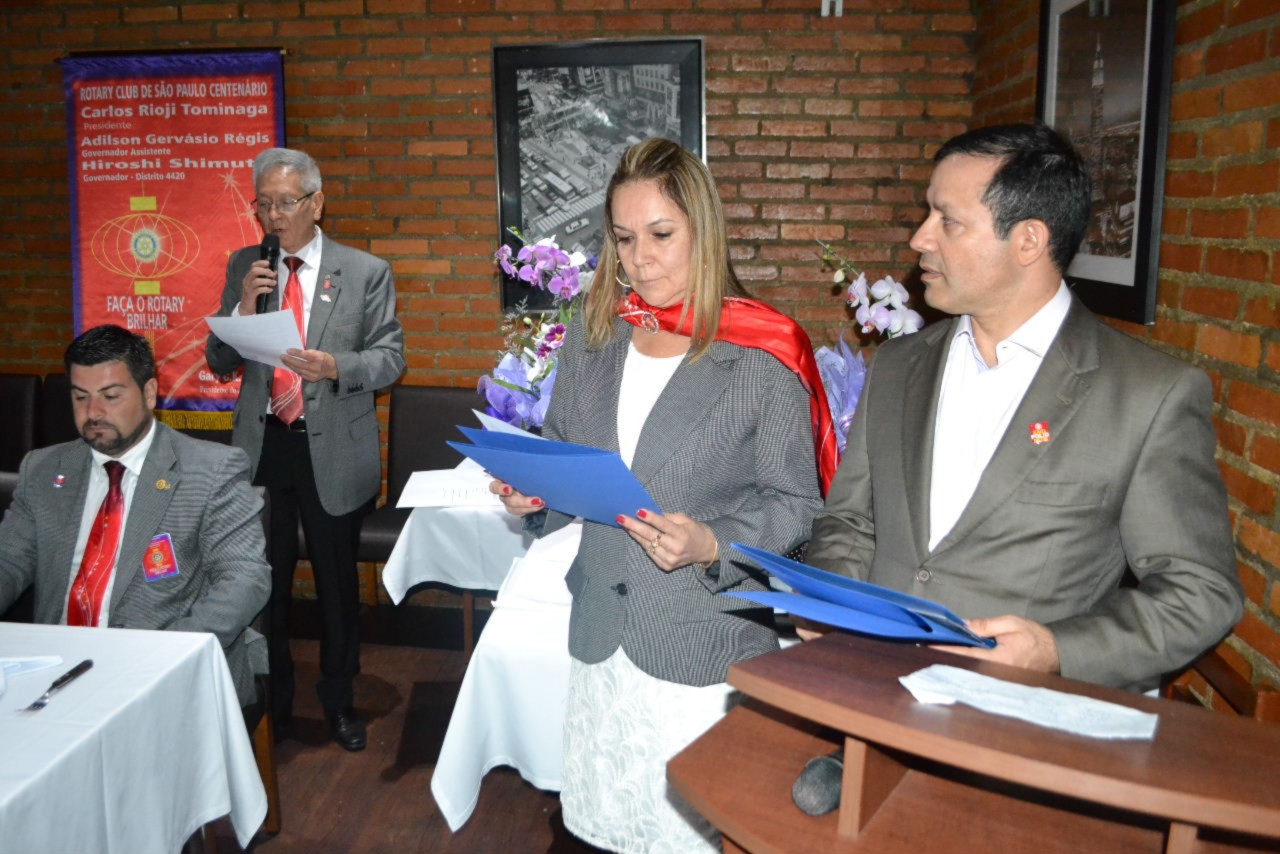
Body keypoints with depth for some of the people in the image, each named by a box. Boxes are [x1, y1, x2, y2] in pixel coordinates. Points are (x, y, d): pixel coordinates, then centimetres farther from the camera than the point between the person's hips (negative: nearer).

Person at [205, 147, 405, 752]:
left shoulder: (366, 272, -2)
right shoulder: (244, 267, 6)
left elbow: (390, 357, -4)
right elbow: (219, 363, 6)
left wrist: (337, 367, -23)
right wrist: (242, 309, -13)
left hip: (333, 452, -2)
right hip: (261, 446, 2)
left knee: (337, 582, 10)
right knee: (265, 579, 12)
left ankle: (340, 703, 30)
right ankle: (272, 701, 32)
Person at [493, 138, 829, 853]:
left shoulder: (764, 356, -11)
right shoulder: (591, 338, 6)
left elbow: (795, 505, -7)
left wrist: (712, 546, -22)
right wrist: (531, 492, -6)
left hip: (708, 648, -4)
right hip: (602, 638, 5)